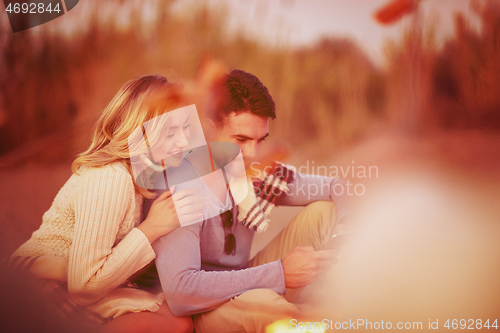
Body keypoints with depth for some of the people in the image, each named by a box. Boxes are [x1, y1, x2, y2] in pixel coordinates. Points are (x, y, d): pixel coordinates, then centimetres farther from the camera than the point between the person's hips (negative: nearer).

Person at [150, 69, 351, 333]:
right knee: (259, 301, -40)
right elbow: (179, 293, -35)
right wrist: (279, 275, -33)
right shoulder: (179, 189, -25)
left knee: (324, 208, -4)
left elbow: (337, 190, 6)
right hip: (203, 312, -7)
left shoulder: (255, 171, -5)